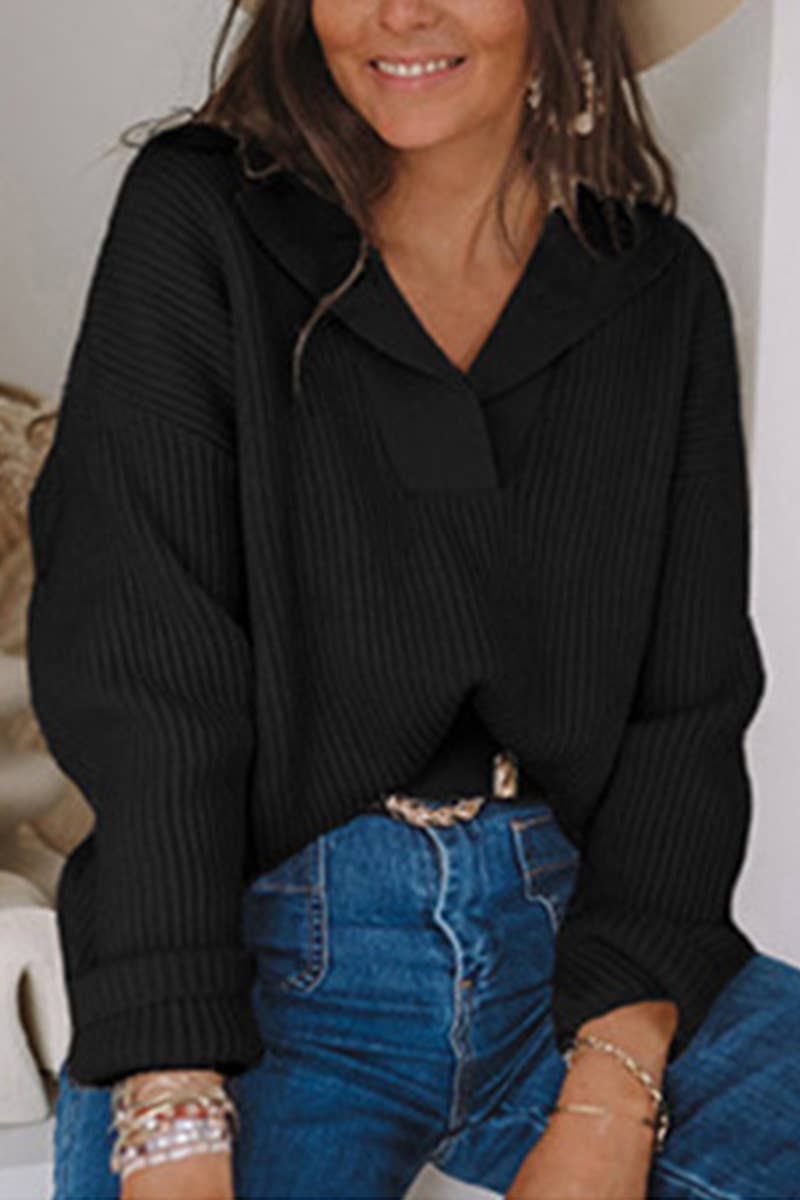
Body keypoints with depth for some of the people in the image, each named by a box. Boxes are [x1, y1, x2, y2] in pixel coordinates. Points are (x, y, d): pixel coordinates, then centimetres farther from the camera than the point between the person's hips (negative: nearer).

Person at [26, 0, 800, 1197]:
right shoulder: (198, 223, -3)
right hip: (270, 957, -3)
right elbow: (140, 683, -11)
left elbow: (688, 707, 1)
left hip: (570, 942, 4)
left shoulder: (662, 289, 5)